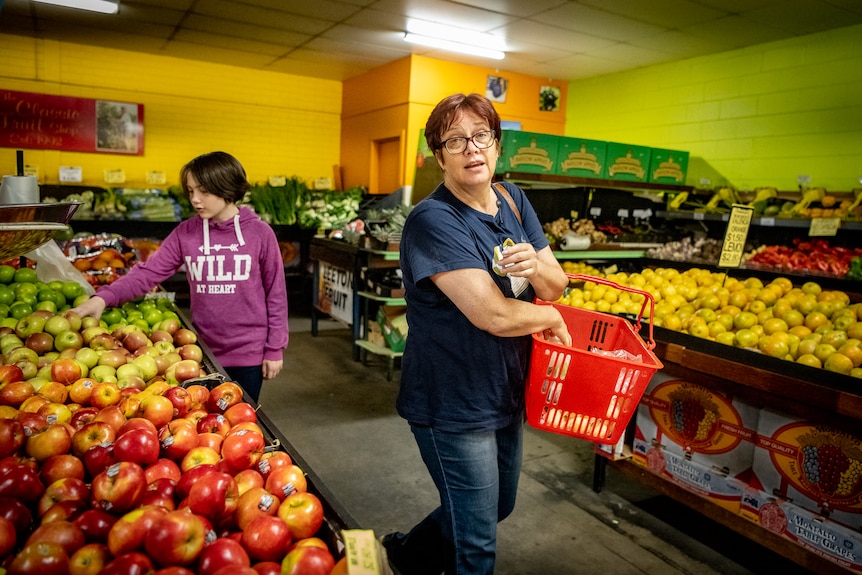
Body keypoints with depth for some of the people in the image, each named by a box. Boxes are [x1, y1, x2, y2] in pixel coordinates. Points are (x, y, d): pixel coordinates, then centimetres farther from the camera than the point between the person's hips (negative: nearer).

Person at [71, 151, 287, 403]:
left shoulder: (260, 233, -9)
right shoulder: (185, 233, -2)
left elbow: (275, 293, -6)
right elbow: (148, 272, -8)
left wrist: (275, 349, -5)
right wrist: (103, 297, -24)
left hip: (249, 353, -2)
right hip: (204, 351, 3)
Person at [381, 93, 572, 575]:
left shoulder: (513, 201, 3)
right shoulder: (433, 221, -21)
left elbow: (558, 285, 4)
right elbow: (492, 314, -28)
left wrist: (537, 269, -19)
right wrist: (551, 318, -10)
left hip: (507, 393, 8)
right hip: (453, 406, -8)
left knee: (499, 507, 27)